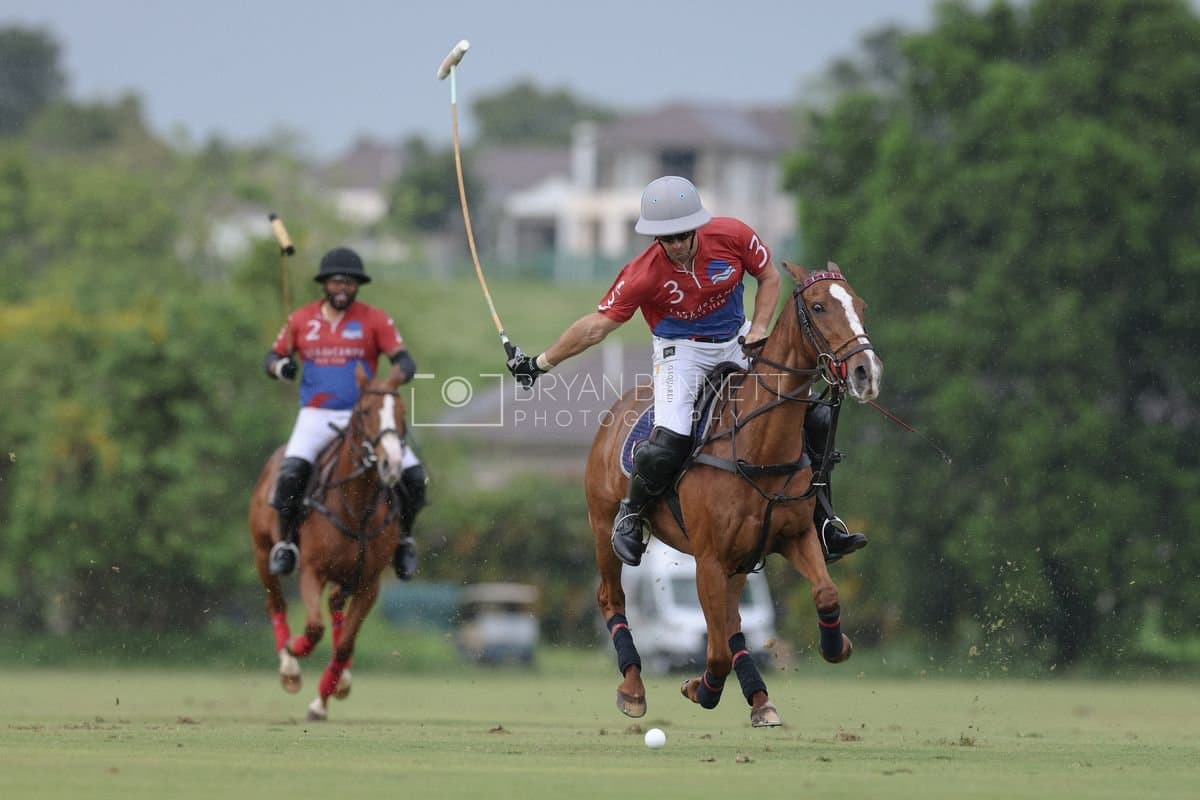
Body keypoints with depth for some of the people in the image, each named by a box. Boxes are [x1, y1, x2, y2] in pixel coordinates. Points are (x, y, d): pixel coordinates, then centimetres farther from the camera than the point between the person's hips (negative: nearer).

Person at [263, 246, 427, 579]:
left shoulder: (375, 320, 2)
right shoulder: (301, 320, 7)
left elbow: (404, 361, -2)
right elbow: (273, 356, 16)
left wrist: (396, 376, -26)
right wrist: (280, 367, -8)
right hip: (316, 416, 0)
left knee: (412, 473, -14)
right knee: (291, 472, -28)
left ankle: (403, 537, 12)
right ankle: (286, 541, -6)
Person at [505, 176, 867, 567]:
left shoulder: (732, 235, -18)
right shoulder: (644, 274, -23)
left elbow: (769, 276, 0)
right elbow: (597, 325, -16)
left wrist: (758, 329, -11)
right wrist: (540, 363, -15)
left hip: (737, 342, 4)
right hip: (681, 351, -4)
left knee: (813, 421, -3)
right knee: (667, 445, -27)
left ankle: (820, 520, 14)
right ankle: (632, 514, 5)